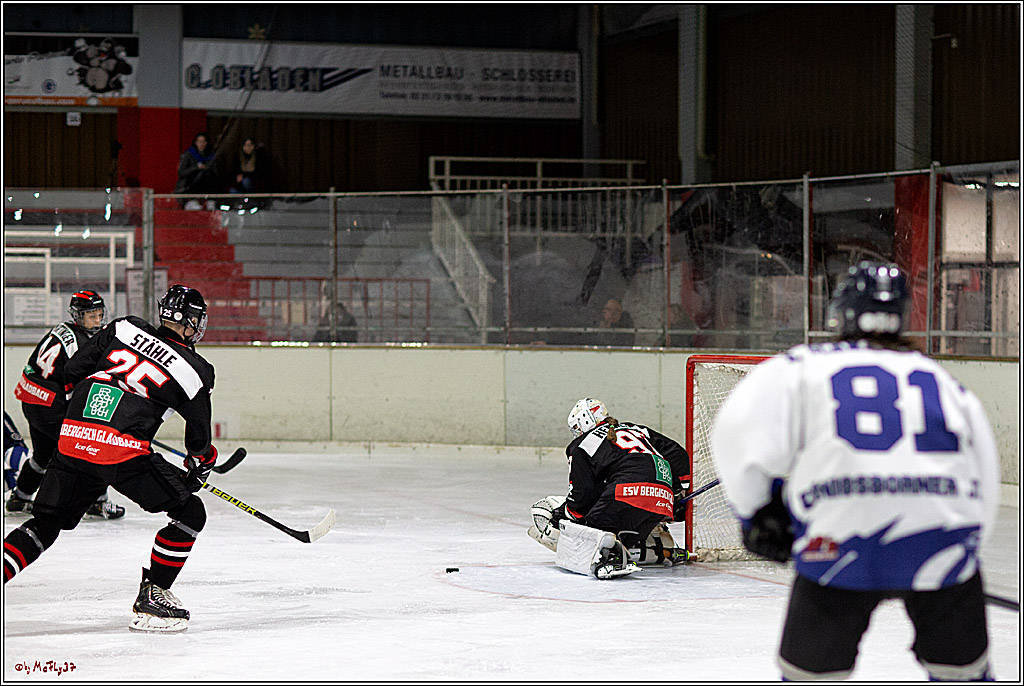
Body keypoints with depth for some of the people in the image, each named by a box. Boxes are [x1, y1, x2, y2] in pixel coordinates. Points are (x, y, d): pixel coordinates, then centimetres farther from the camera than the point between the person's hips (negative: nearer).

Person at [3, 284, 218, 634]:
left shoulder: (123, 329, 16)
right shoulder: (195, 369, 7)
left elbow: (73, 371, 18)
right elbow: (199, 438, 17)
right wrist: (199, 466, 38)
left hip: (73, 435, 5)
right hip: (123, 449, -5)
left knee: (45, 524, 19)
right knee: (190, 512, 9)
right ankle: (151, 596, 6)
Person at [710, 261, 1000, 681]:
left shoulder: (802, 367, 18)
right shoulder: (946, 382, 26)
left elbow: (738, 432, 2)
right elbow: (985, 492, 26)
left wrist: (757, 511, 15)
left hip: (844, 537, -2)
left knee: (810, 670, 14)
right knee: (960, 669, 22)